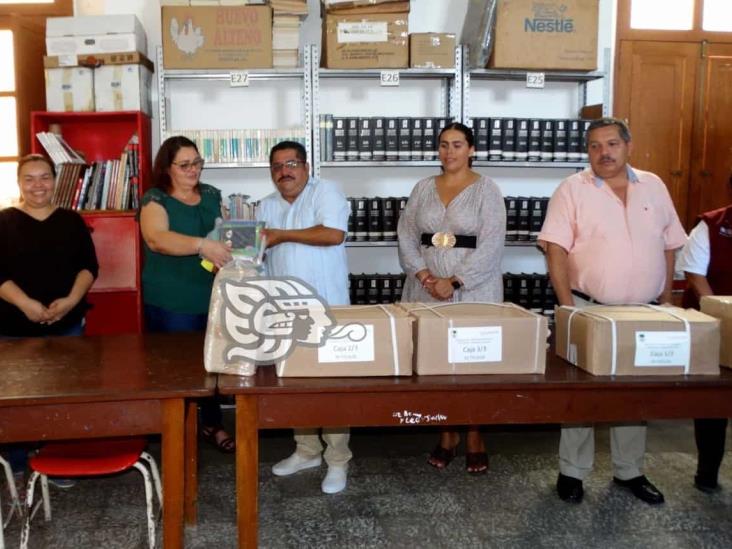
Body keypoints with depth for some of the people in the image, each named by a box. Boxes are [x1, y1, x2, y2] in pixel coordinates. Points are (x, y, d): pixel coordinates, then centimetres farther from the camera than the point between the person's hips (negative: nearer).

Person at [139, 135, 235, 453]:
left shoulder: (212, 196, 10)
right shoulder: (155, 200, -8)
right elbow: (156, 239, -26)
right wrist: (201, 245, -40)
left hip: (213, 298, 5)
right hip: (172, 304, -5)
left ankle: (212, 424, 29)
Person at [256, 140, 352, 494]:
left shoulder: (326, 192, -4)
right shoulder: (266, 206, 14)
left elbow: (334, 234, -19)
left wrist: (282, 235, -13)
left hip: (326, 307, -6)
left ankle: (337, 460, 9)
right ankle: (307, 450, 28)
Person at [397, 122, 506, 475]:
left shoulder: (486, 189, -1)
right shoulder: (423, 188, 10)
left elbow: (491, 245, -10)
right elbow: (406, 237, 6)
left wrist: (454, 281, -16)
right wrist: (423, 275, -9)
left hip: (474, 289, -3)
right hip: (427, 288, 4)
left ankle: (474, 437, 15)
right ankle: (446, 434, 20)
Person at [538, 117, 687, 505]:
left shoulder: (654, 187, 6)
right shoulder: (573, 189, -6)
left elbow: (668, 247, 12)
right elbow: (556, 250, -12)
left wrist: (666, 302, 8)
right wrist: (568, 308, -18)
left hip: (642, 312, 4)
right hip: (588, 309, -4)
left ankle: (629, 471, 29)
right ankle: (572, 472, 18)